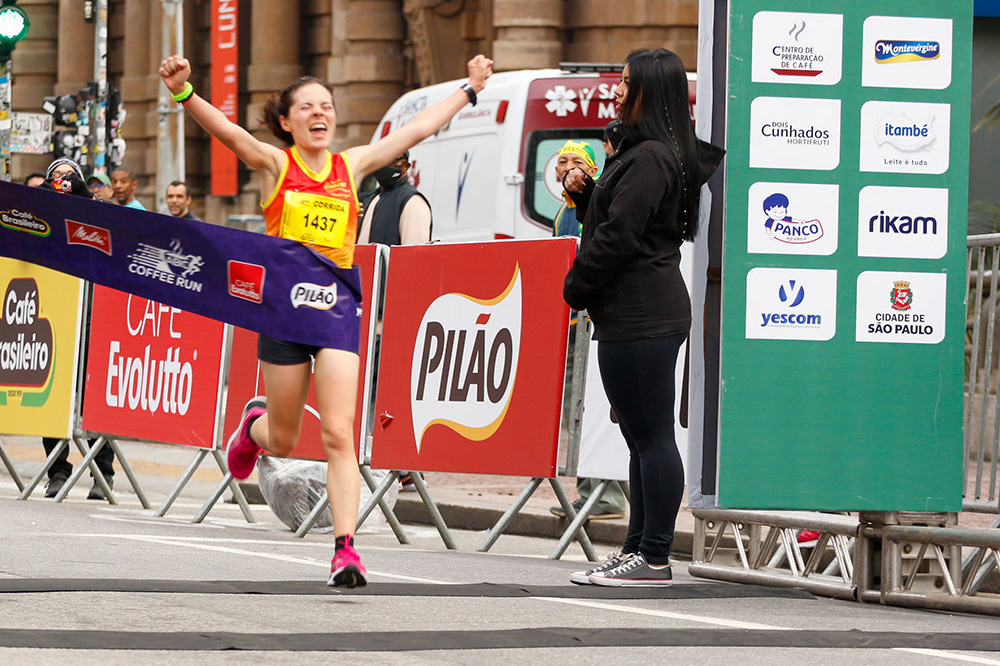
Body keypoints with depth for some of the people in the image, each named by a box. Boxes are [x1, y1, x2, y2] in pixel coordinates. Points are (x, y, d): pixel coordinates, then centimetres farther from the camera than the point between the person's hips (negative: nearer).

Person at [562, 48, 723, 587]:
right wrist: (583, 192, 8)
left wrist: (578, 288, -6)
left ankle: (653, 560, -8)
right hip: (637, 315, 11)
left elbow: (619, 236, -19)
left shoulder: (651, 159, -16)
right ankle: (639, 549, 19)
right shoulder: (640, 153, 18)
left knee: (651, 435, -9)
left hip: (640, 316, -11)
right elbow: (612, 219, 25)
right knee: (642, 436, 14)